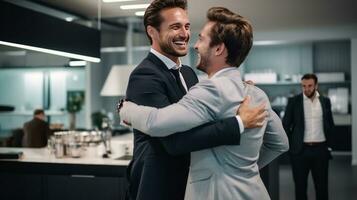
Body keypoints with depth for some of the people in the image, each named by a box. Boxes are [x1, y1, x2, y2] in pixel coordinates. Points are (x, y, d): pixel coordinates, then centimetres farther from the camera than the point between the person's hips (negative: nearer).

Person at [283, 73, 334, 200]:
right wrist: (290, 145, 0)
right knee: (300, 185, 5)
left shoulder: (325, 101, 6)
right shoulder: (294, 101, -2)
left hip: (320, 149, 2)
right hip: (300, 150, -2)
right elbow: (285, 125, 2)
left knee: (322, 185, 7)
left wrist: (329, 143, 9)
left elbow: (330, 124, 15)